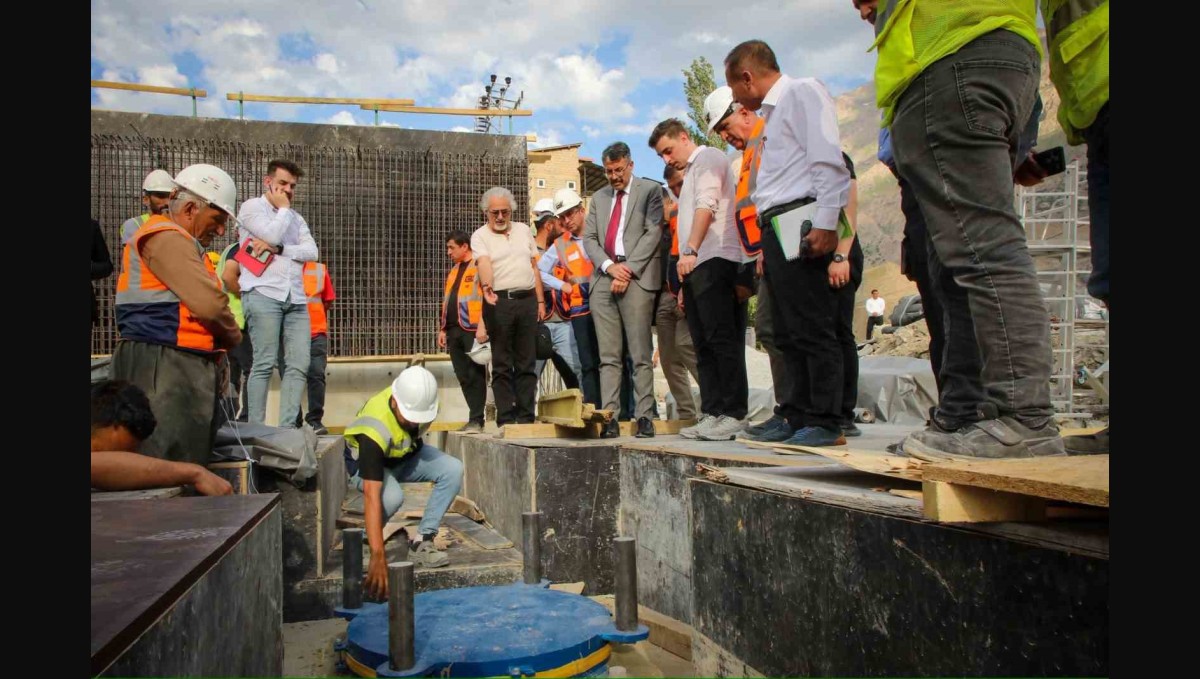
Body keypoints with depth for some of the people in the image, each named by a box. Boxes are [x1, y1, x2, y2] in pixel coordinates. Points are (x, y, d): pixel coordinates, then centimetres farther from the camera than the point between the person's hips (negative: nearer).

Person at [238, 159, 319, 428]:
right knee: (265, 364, -10)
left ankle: (287, 427, -1)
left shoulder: (296, 218, 25)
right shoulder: (252, 207, 9)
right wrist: (283, 208, 7)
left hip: (295, 299, 6)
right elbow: (272, 234, -10)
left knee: (299, 365, -4)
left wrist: (277, 248, -6)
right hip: (263, 295, -5)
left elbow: (312, 252, 9)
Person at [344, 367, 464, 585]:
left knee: (453, 469, -22)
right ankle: (363, 541, -7)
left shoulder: (420, 396, -26)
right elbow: (372, 496, -46)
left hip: (407, 454, 5)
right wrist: (378, 556, -50)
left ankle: (422, 542, -14)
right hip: (367, 463, -5)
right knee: (392, 497, -37)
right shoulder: (374, 429, -42)